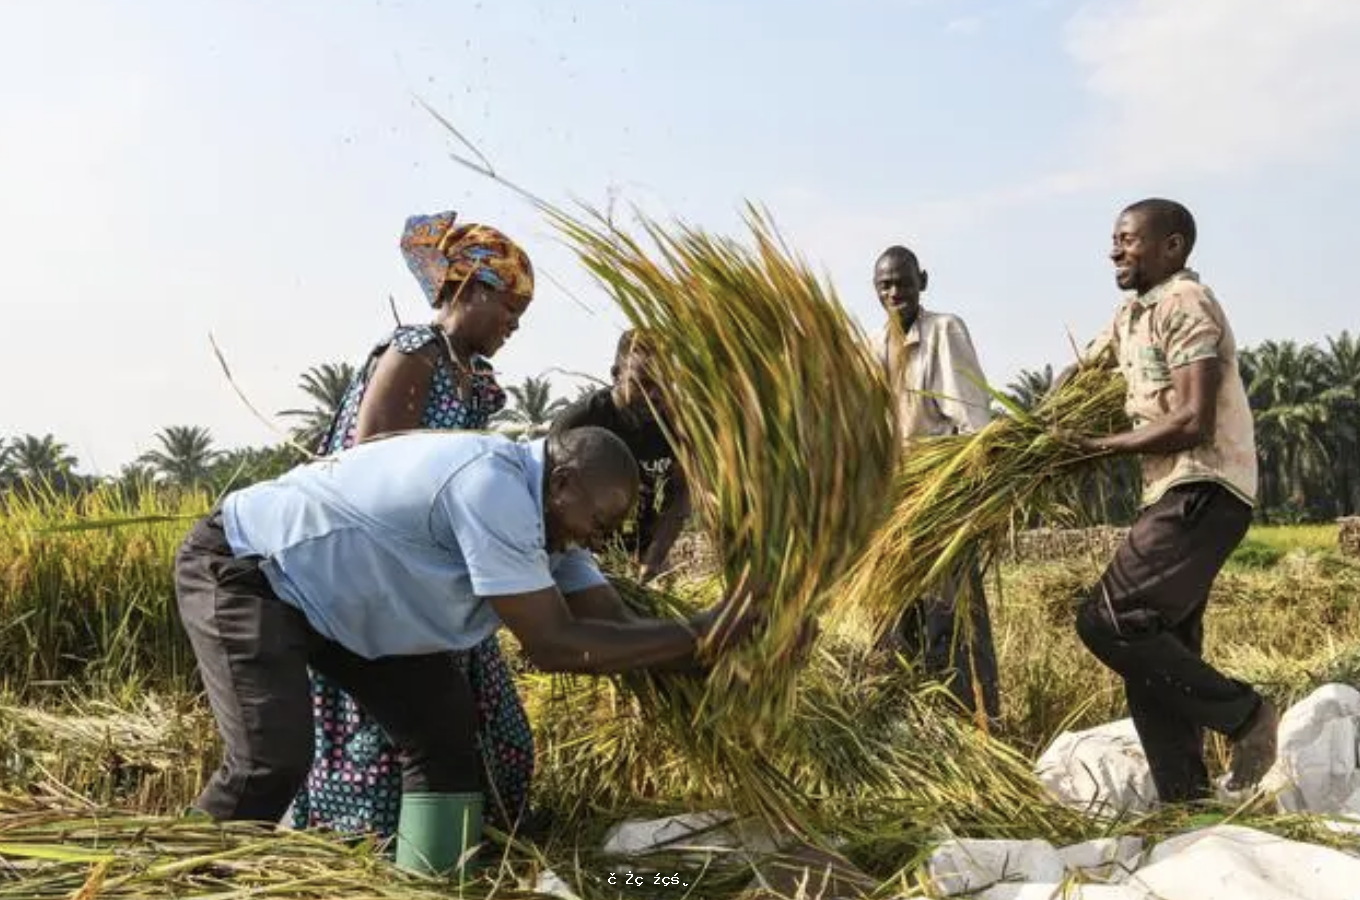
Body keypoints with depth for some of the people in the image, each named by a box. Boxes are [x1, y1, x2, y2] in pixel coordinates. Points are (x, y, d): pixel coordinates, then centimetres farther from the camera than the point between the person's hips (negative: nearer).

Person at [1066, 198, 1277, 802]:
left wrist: (1101, 446, -11)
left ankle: (1241, 713, -1)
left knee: (1108, 620, -16)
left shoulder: (1185, 305, -11)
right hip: (1175, 495, 10)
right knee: (1158, 658, 9)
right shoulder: (1133, 313, 18)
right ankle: (1185, 800, 16)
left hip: (1203, 494, -10)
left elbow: (1192, 423, -20)